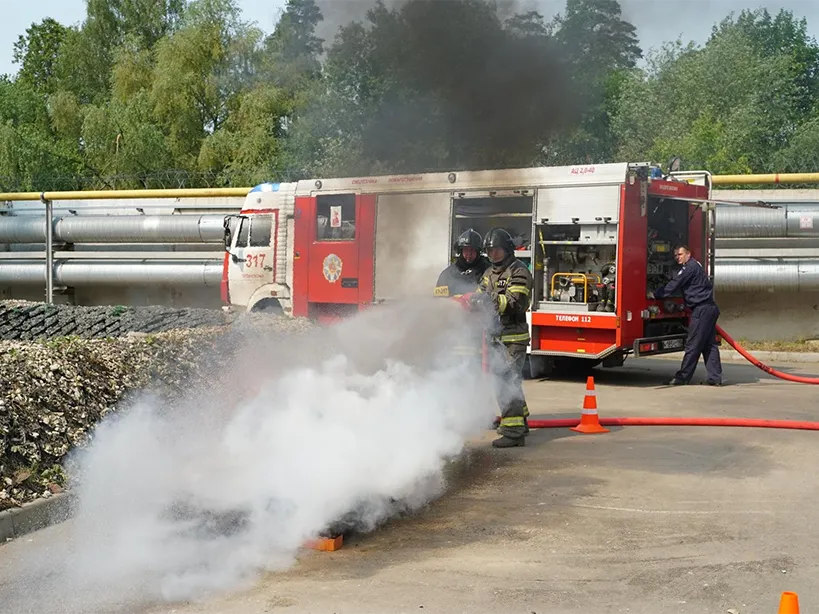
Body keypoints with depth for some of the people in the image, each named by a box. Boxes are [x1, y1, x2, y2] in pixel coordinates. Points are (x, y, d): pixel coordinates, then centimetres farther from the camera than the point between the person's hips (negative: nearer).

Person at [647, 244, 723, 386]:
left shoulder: (690, 268, -11)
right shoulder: (696, 266, 20)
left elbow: (673, 285, -13)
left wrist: (655, 294, -7)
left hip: (701, 309, -10)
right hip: (710, 307, 10)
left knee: (692, 345, -5)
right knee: (709, 344, 9)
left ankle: (683, 377, -2)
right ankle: (715, 377, 8)